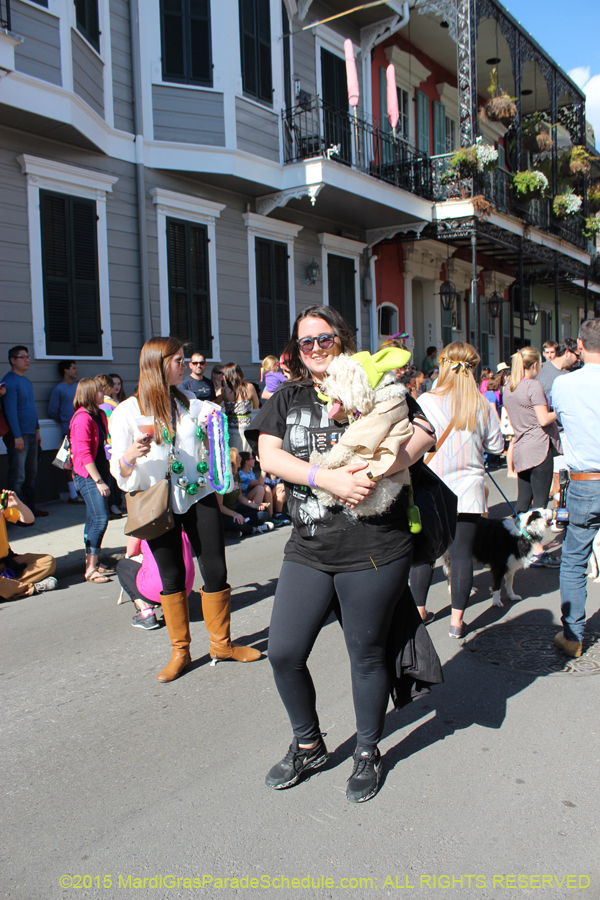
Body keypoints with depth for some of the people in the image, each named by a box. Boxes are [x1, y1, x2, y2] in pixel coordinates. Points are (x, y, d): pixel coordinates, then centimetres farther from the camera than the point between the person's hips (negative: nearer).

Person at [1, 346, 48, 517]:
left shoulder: (26, 381, 17)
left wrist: (37, 429, 20)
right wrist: (17, 436, -21)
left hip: (31, 434, 9)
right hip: (17, 436, -9)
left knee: (31, 474, 14)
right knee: (17, 477, -7)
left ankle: (30, 508, 23)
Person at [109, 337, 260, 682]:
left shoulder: (192, 403, 8)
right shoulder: (128, 412, -4)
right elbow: (121, 472, -5)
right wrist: (131, 456, -25)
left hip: (199, 497, 3)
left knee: (216, 571, 3)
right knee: (172, 578, 6)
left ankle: (222, 642, 22)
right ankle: (180, 651, 22)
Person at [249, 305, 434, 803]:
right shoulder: (287, 399, 10)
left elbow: (424, 433, -6)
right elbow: (269, 454, -4)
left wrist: (374, 472, -21)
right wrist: (327, 477, -19)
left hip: (374, 550, -3)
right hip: (308, 550, 3)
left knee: (367, 654, 9)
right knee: (283, 653, 5)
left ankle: (368, 753, 34)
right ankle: (308, 745, 31)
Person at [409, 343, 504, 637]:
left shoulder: (425, 401, -8)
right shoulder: (483, 404, -3)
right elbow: (496, 445, 6)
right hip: (468, 488, 1)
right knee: (462, 553, 5)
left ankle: (419, 611, 24)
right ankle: (457, 619, 9)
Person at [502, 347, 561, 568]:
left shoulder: (507, 388, 12)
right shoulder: (534, 386, -12)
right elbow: (544, 419, -18)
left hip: (520, 449, 8)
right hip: (539, 448, -8)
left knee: (523, 499, 13)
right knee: (540, 501, -5)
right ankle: (537, 552, -4)